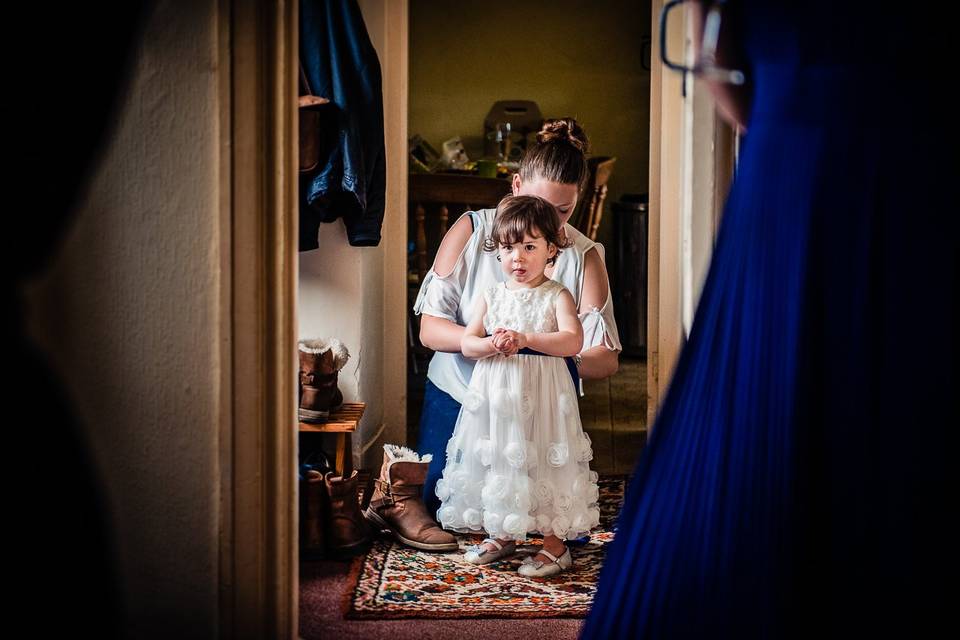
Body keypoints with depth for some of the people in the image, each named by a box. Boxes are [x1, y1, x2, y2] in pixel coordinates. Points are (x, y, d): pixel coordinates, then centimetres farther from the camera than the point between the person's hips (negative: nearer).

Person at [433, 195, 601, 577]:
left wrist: (525, 339, -26)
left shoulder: (557, 296, -4)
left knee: (542, 462, 0)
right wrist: (493, 345, -17)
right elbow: (466, 343, 4)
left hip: (541, 394, -4)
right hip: (495, 394, 4)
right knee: (495, 461, 11)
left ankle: (555, 544, 14)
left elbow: (573, 341, -18)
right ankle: (502, 536, 29)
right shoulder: (492, 295, 7)